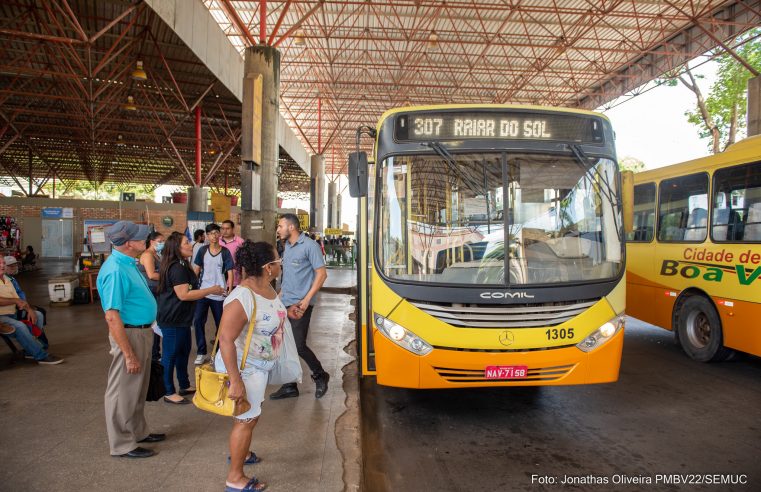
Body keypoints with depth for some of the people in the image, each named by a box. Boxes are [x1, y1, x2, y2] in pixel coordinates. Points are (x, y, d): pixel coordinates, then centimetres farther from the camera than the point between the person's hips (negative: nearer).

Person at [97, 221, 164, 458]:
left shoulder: (128, 263, 6)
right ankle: (122, 444, 18)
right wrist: (129, 354, -24)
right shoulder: (115, 271, -25)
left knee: (138, 388, 21)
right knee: (123, 391, 5)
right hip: (129, 334, -10)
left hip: (142, 332, 10)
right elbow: (112, 317, -26)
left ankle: (138, 432, 37)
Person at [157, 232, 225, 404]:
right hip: (172, 320, -10)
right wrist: (211, 290, -21)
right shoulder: (177, 268, -22)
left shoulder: (181, 265, 12)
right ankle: (169, 393, 12)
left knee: (184, 351, 18)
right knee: (171, 355, 1)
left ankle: (185, 386, 30)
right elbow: (183, 294, -26)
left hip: (181, 319, 11)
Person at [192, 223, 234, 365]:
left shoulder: (225, 252, -3)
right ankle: (201, 352, 5)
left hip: (219, 294, -1)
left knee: (220, 323, 8)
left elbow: (230, 273, -3)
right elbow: (196, 270, 7)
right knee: (198, 321, -5)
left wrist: (229, 291, -10)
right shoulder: (202, 251, 2)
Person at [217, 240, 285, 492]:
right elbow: (225, 339, -33)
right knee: (246, 419, 3)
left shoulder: (267, 288, -3)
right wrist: (235, 381, -33)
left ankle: (239, 453, 47)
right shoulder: (243, 298, -32)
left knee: (252, 414, 25)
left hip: (258, 364, 9)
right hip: (243, 367, -9)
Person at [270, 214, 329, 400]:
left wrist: (307, 299, -19)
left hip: (300, 305, -8)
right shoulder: (287, 246, 13)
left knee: (298, 346, -7)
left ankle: (320, 376, 17)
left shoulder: (309, 245, -12)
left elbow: (322, 273, -14)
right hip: (285, 304, 8)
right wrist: (280, 294, 18)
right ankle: (289, 386, 19)